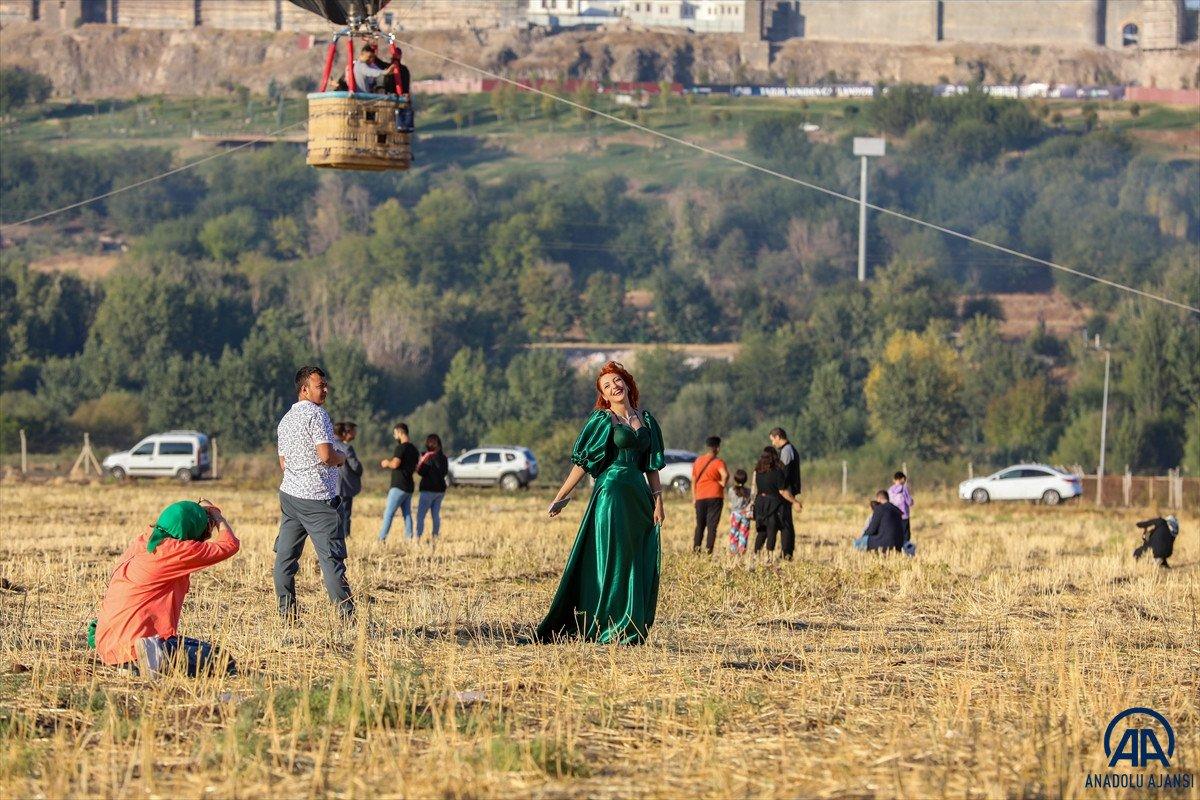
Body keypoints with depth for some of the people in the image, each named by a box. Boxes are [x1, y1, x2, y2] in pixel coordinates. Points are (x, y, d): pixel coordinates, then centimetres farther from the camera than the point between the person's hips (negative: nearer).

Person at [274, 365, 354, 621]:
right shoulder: (316, 414, -12)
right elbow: (326, 455, -21)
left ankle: (287, 614, 7)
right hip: (317, 498, -8)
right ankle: (347, 615, -8)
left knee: (285, 557, 7)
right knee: (331, 558, -7)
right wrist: (341, 458, -2)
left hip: (289, 493, 8)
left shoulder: (286, 419, 15)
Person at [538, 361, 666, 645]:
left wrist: (658, 500, 6)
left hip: (638, 495, 5)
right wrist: (561, 496, -9)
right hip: (611, 492, -5)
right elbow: (582, 462, -4)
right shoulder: (602, 420, -1)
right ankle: (611, 630, -2)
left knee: (641, 566, 4)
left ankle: (633, 630, 10)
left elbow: (652, 465, 14)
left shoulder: (645, 419, 13)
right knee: (613, 562, -5)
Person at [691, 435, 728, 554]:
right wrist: (723, 483, -8)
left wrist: (694, 498, 20)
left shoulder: (697, 462, 10)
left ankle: (695, 548, 7)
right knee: (712, 526, 0)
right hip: (715, 497, -4)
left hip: (700, 497, 4)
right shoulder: (718, 462, -7)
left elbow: (693, 481, 14)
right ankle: (709, 549, -5)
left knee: (700, 525, 14)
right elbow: (725, 474, -27)